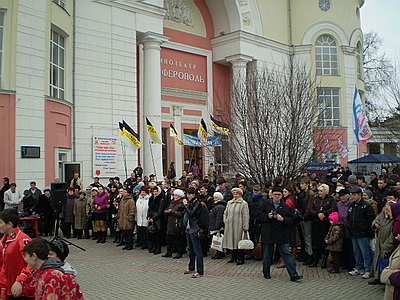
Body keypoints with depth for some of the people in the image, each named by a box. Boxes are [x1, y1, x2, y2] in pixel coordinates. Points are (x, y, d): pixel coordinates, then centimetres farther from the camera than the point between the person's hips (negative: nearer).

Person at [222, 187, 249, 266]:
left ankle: (240, 259, 4)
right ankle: (233, 257, 21)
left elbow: (246, 216, -6)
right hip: (229, 225, 5)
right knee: (231, 241, 9)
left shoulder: (244, 203, -3)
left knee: (238, 241, -3)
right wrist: (225, 221, 9)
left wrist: (245, 227, -10)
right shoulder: (229, 203, 14)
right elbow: (225, 213, 22)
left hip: (238, 226, -5)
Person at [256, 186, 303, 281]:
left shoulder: (285, 206, 6)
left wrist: (283, 219, -15)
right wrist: (267, 216, -15)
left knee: (286, 254, -2)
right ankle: (266, 272, 27)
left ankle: (293, 274, 0)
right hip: (268, 233, 0)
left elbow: (291, 219, 4)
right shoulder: (266, 204, 3)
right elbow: (258, 215, 0)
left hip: (281, 235, 0)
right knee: (267, 254, 11)